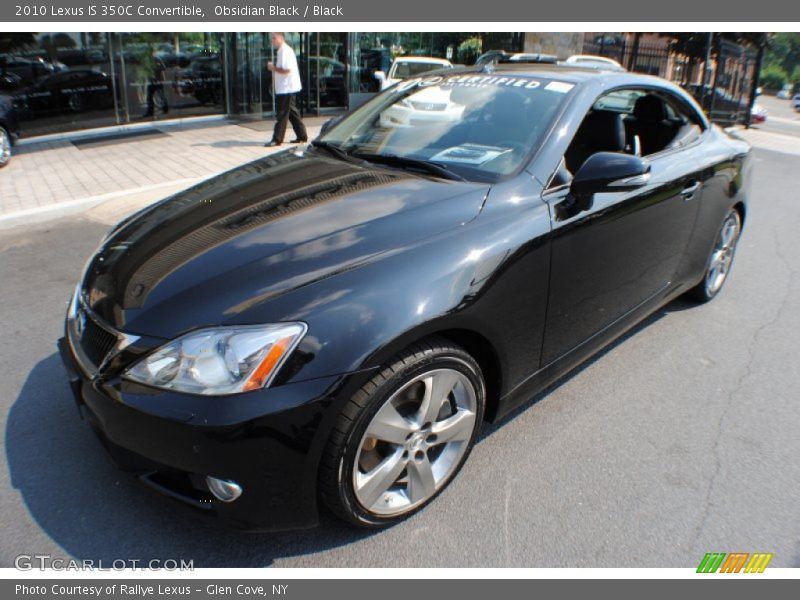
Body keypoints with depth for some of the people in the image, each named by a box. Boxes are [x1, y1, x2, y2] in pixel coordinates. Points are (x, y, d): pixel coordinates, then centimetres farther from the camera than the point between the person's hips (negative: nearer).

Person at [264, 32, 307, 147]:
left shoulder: (285, 51, -15)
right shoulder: (283, 50, 16)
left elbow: (287, 70, -24)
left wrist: (273, 68, -14)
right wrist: (275, 69, 11)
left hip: (286, 88, -10)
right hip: (286, 87, 10)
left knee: (282, 114, -6)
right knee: (292, 112, 13)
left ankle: (277, 139, -3)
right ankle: (302, 136, 17)